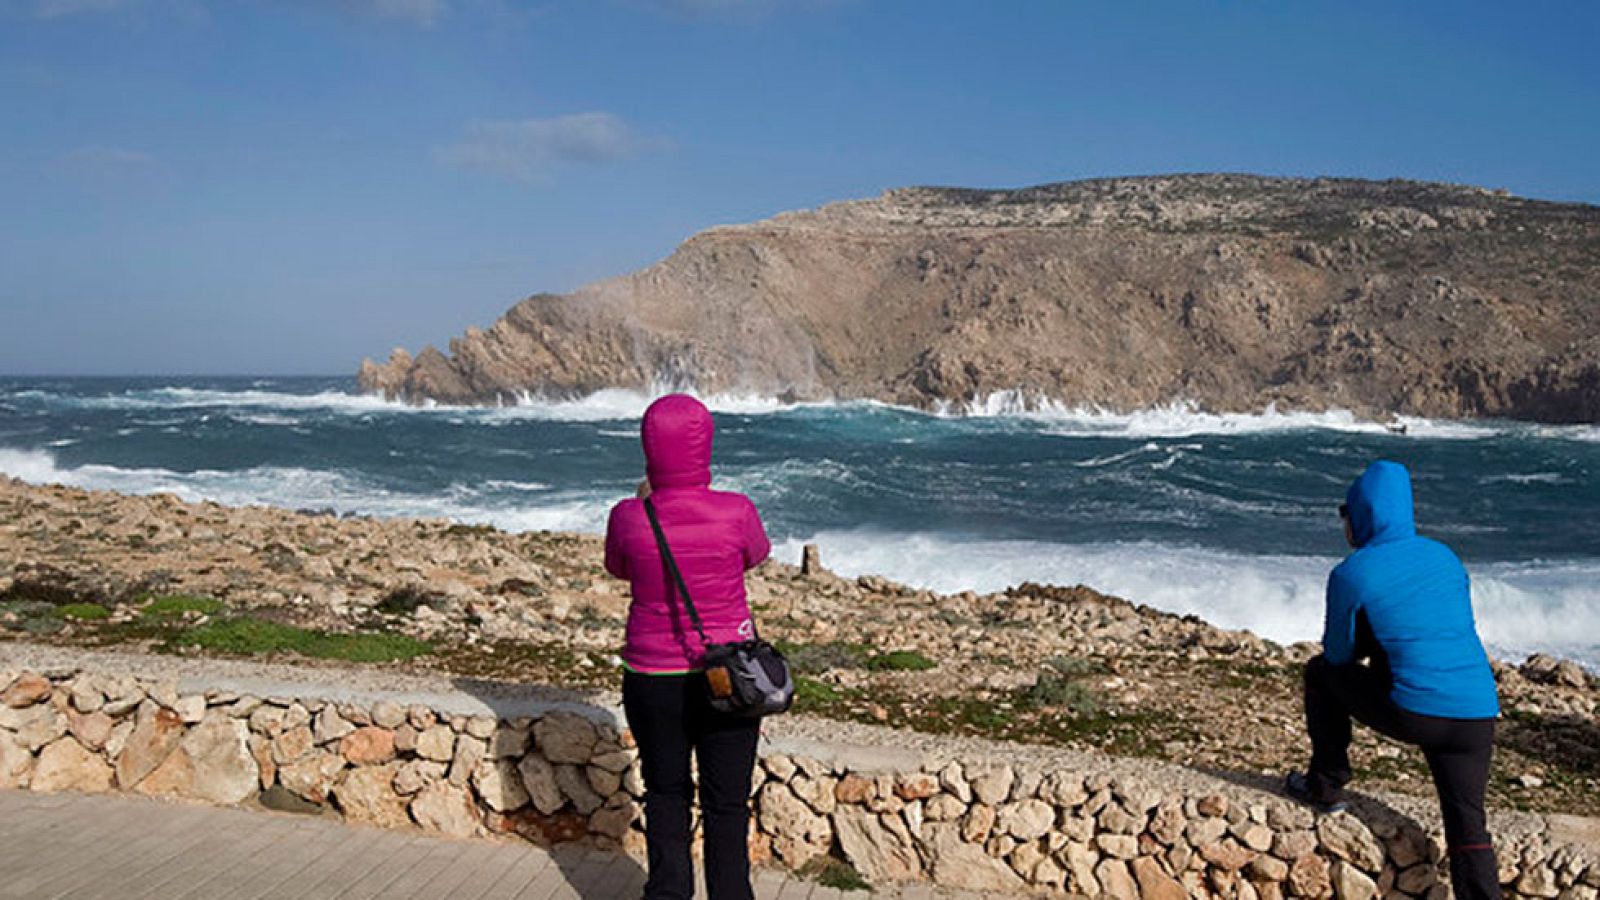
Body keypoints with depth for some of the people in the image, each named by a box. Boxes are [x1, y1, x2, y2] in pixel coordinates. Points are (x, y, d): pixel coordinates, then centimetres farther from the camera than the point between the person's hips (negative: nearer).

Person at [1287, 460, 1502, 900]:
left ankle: (1326, 785, 25)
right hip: (1478, 715, 5)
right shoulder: (1445, 557, 12)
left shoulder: (1350, 574, -5)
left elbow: (1339, 654, 5)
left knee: (1321, 672, 20)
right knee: (1467, 822, 15)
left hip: (1413, 714, -5)